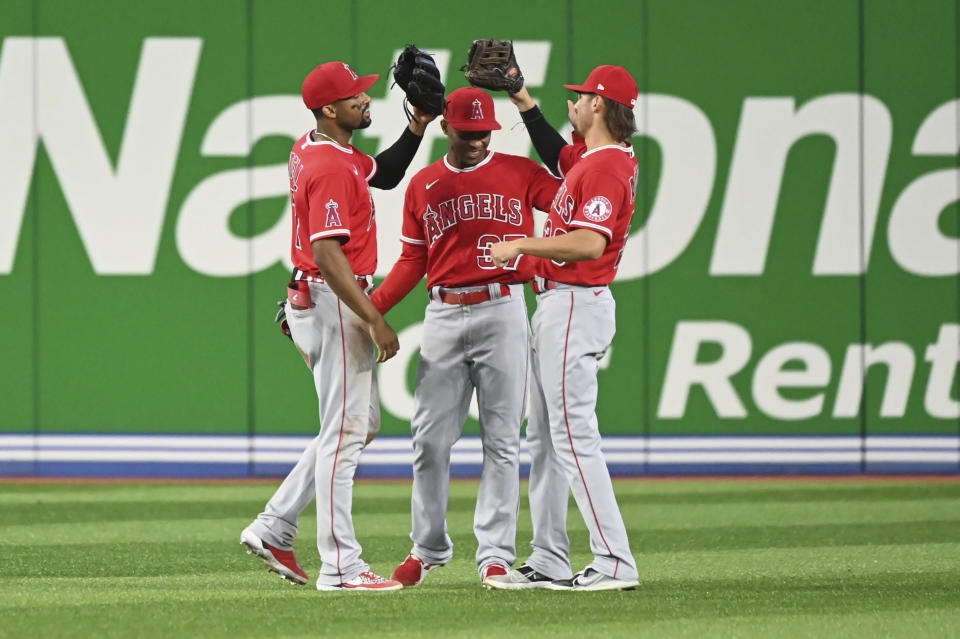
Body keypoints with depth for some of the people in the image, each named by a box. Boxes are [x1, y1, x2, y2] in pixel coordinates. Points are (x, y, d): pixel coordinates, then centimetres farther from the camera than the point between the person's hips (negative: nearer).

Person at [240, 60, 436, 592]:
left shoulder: (312, 150, 12)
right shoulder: (330, 168, -19)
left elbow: (383, 174, 26)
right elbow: (329, 254, -26)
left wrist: (416, 130, 10)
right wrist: (375, 321, -25)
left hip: (311, 301, 10)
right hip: (335, 303, -10)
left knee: (361, 423, 18)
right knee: (346, 430, -6)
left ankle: (273, 529, 17)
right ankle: (341, 567, -4)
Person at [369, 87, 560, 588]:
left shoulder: (520, 173, 4)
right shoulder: (423, 185, 10)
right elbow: (412, 262, 12)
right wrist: (370, 308, 2)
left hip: (503, 314, -2)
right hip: (444, 317, 2)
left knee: (501, 439, -2)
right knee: (430, 438, 2)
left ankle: (495, 555, 1)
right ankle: (428, 547, 17)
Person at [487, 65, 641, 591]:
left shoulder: (607, 167, -17)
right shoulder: (589, 157, 13)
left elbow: (591, 242, -30)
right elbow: (558, 157, 37)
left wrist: (521, 245, -24)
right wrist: (524, 103, 29)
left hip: (576, 306, -11)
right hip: (556, 305, 11)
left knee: (574, 437, -13)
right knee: (543, 437, 14)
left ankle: (615, 563, -15)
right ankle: (548, 562, 17)